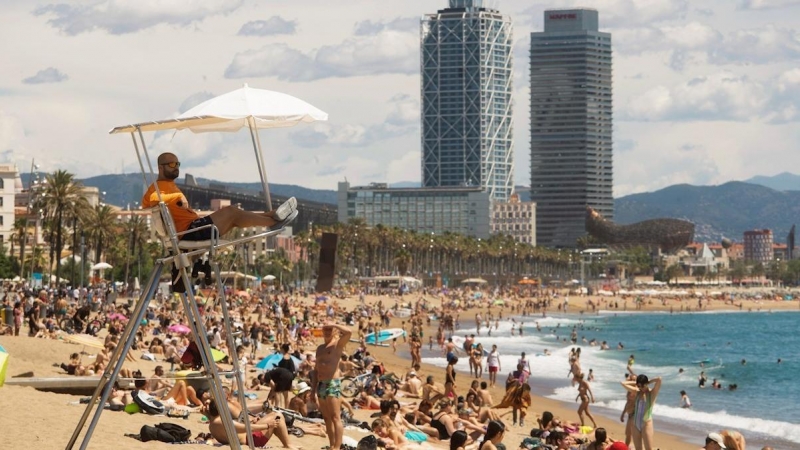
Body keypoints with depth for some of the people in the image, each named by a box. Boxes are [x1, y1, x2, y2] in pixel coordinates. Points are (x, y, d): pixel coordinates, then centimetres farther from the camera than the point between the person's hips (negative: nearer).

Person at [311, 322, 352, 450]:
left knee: (335, 418, -11)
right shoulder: (320, 348, 20)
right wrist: (313, 390, 18)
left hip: (332, 384, -8)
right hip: (321, 385, 8)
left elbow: (349, 332, -23)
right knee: (327, 418, 9)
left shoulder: (338, 343, -2)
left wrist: (333, 325, -10)